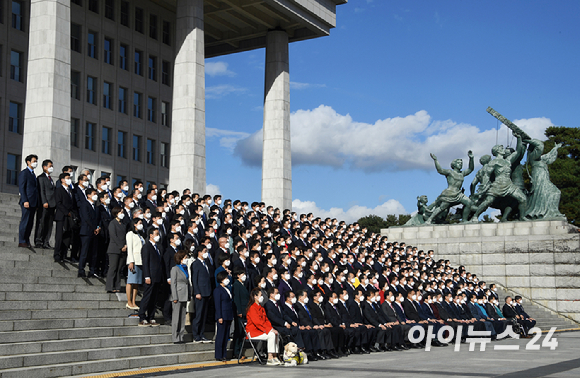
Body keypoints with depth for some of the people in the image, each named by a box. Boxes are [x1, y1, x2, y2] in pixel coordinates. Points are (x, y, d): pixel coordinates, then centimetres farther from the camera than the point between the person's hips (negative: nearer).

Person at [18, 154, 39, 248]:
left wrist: (36, 203, 15)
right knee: (25, 222, -7)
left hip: (33, 202, 8)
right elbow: (21, 188, -11)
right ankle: (21, 242, -4)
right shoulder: (24, 173, -4)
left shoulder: (33, 174, 22)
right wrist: (25, 201, -19)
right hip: (27, 202, -8)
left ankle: (27, 241, 11)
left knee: (30, 223, 8)